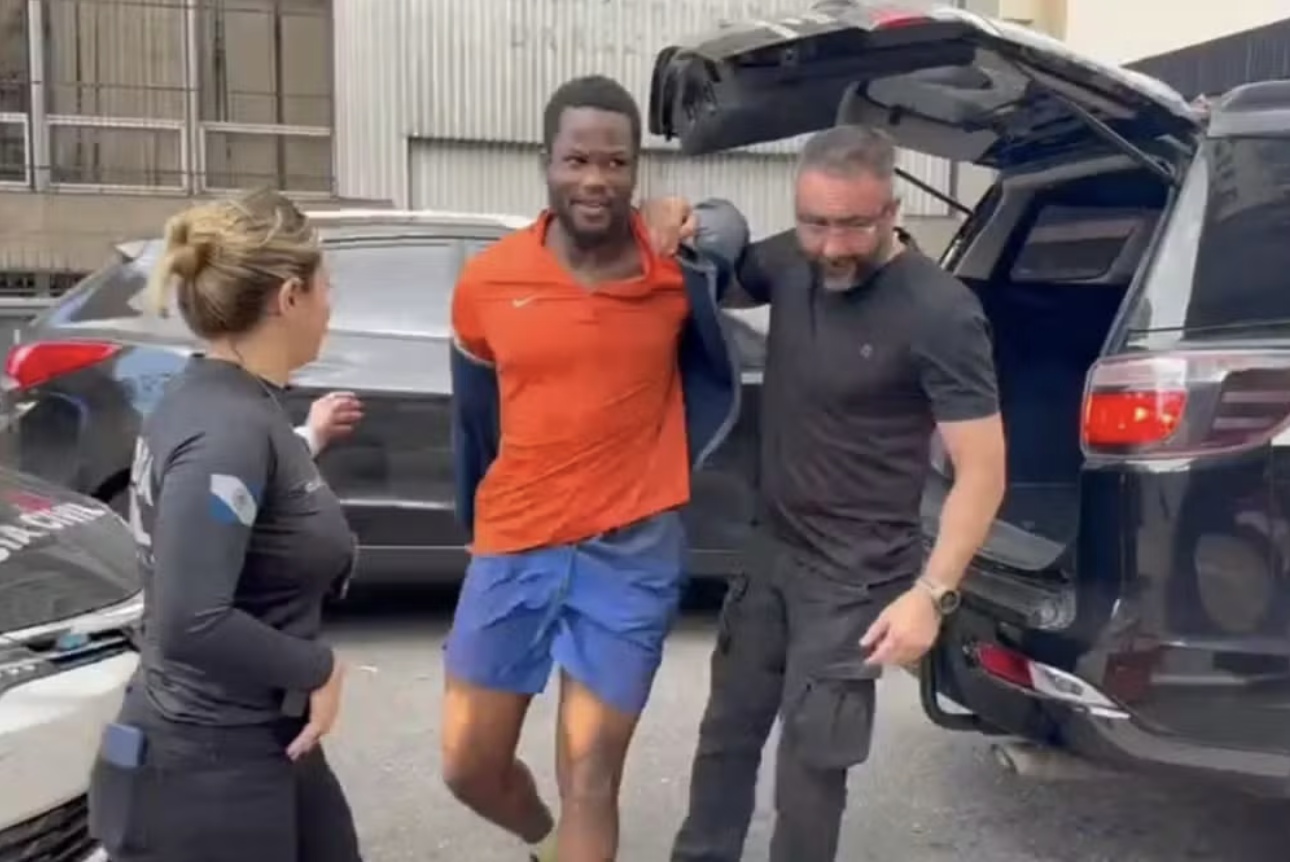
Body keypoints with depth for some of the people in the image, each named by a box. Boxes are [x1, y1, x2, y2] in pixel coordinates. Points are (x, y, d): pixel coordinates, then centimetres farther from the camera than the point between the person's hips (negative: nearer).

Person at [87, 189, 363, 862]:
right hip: (204, 772, -9)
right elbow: (189, 624, -30)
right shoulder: (229, 427, -25)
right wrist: (318, 668, -17)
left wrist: (308, 442, 24)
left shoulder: (222, 401, 4)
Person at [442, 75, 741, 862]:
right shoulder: (487, 284, -4)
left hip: (632, 552, -2)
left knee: (590, 779, 4)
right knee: (469, 764, 12)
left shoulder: (683, 265, -9)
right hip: (512, 547, 3)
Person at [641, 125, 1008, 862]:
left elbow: (983, 469, -18)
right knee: (727, 732, 19)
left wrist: (932, 591, -25)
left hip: (855, 579, -6)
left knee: (810, 761, 4)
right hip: (770, 552, 7)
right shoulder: (788, 263, -3)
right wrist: (672, 231, -8)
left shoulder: (940, 314, -22)